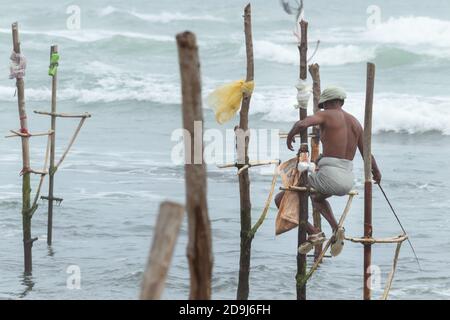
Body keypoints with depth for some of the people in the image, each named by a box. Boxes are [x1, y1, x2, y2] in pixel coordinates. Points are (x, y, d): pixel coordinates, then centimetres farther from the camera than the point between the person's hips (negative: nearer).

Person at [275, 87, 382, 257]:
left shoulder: (326, 115, -2)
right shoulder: (355, 122, 14)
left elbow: (302, 124, -21)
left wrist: (290, 136, 1)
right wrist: (376, 172, 40)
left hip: (328, 176, -7)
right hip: (348, 181, 7)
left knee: (281, 200, 6)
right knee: (316, 197, 40)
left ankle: (313, 232, -6)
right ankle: (336, 229, 15)